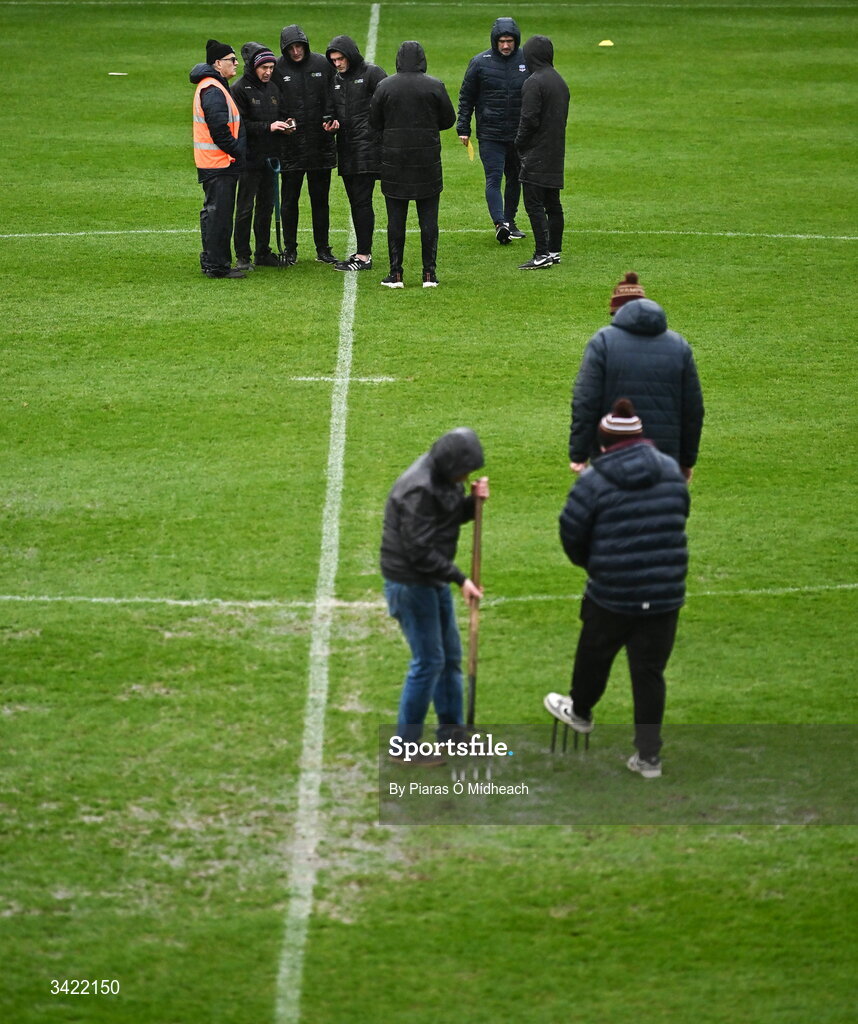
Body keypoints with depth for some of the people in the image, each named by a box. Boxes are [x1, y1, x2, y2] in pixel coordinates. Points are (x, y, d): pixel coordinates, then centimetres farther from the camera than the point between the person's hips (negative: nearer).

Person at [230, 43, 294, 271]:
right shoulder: (240, 89, -9)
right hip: (250, 158, -7)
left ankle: (263, 253, 21)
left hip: (270, 157, 7)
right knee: (245, 209, -3)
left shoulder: (273, 88, 13)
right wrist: (268, 126, -21)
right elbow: (240, 124, -15)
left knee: (267, 206, 12)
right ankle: (242, 256, 2)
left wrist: (285, 126, 0)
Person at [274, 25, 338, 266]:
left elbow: (333, 96, 7)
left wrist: (329, 118, -8)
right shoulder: (278, 69, -3)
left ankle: (323, 248, 17)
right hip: (290, 144, -1)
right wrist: (282, 123, -14)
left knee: (320, 199, 9)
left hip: (320, 143, 2)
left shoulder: (322, 64, 2)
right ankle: (290, 249, 13)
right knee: (289, 199, 4)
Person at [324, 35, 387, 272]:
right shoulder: (336, 80, 17)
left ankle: (364, 256, -9)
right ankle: (363, 251, 16)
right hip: (346, 150, 8)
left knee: (362, 201, -10)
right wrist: (333, 124, 4)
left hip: (367, 146, -8)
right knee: (355, 201, 10)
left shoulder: (372, 73, -5)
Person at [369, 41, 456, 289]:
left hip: (394, 158, 0)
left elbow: (374, 121, 2)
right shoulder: (435, 86, -5)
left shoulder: (385, 87, -4)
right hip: (428, 159, 0)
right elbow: (449, 119, 3)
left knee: (396, 218, 4)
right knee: (428, 217, 5)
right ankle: (429, 273, 5)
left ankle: (396, 273, 4)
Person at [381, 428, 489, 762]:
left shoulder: (443, 477, 2)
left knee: (450, 655, 16)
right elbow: (420, 551, -26)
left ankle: (451, 729, 28)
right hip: (410, 582, -10)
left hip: (434, 580, 10)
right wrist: (460, 579, -22)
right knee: (428, 661, -6)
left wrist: (472, 501, -6)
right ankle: (405, 743, 3)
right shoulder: (418, 490, -26)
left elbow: (451, 516, 15)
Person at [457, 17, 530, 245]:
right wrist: (463, 128, -1)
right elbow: (466, 97, 2)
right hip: (490, 134, -3)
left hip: (519, 134, 3)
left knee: (515, 179, 12)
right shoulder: (480, 62, -4)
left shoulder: (526, 61, 2)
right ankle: (500, 223, -18)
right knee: (494, 179, -11)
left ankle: (510, 221, 24)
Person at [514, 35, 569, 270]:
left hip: (536, 154, -9)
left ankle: (542, 254, -12)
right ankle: (554, 251, 18)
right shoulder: (560, 82, 14)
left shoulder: (534, 83, -15)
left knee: (534, 204, -8)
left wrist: (519, 143, -3)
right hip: (555, 153, 9)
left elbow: (529, 120, -19)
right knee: (552, 204, 13)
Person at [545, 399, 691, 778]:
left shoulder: (595, 480, -11)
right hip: (666, 592, 3)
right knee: (650, 669, 9)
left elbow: (571, 532, -5)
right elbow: (680, 518, 12)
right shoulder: (671, 471, 2)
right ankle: (648, 755, 10)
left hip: (612, 593, -3)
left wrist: (587, 562, 16)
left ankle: (580, 711, 49)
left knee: (595, 653, 23)